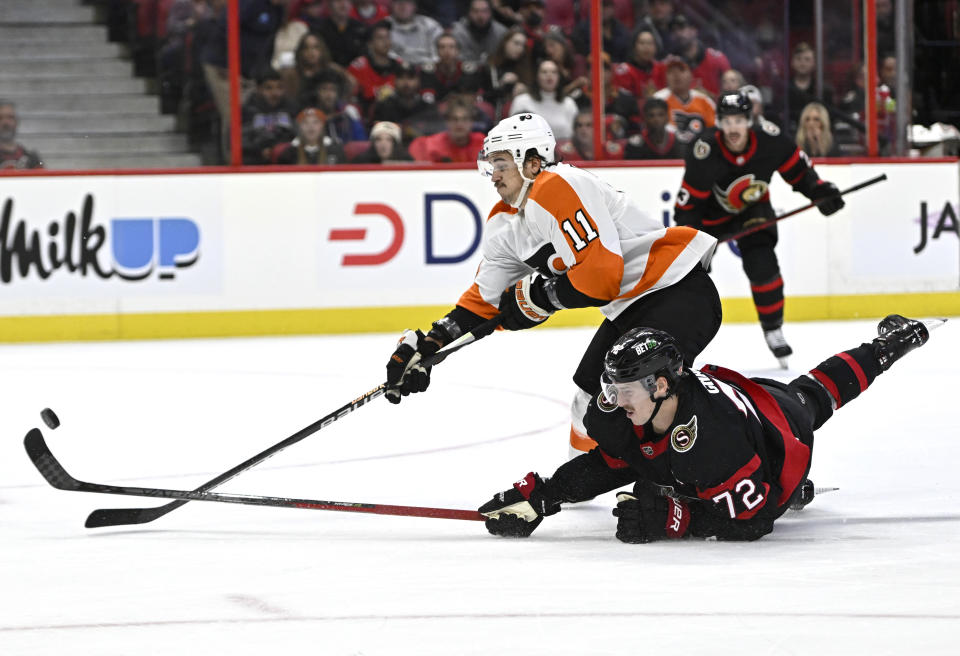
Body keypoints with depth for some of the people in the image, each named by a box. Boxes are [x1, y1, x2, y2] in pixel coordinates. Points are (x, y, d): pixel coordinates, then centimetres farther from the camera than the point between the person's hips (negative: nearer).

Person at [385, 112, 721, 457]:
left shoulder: (558, 190, -22)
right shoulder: (506, 224, 10)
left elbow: (601, 273, -28)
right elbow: (485, 297, 18)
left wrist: (535, 298, -15)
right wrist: (426, 347, 10)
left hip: (678, 290, -11)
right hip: (628, 308, 11)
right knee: (591, 404, 18)